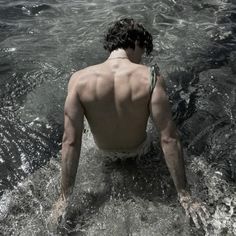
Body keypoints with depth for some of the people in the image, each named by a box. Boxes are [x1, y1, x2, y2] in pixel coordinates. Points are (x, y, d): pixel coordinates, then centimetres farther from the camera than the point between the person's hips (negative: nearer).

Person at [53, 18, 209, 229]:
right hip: (137, 150, -1)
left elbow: (70, 141, -23)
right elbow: (169, 139, -27)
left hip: (105, 151, 2)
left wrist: (65, 196, -11)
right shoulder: (150, 78, -27)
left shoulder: (79, 79, -24)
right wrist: (184, 195, -14)